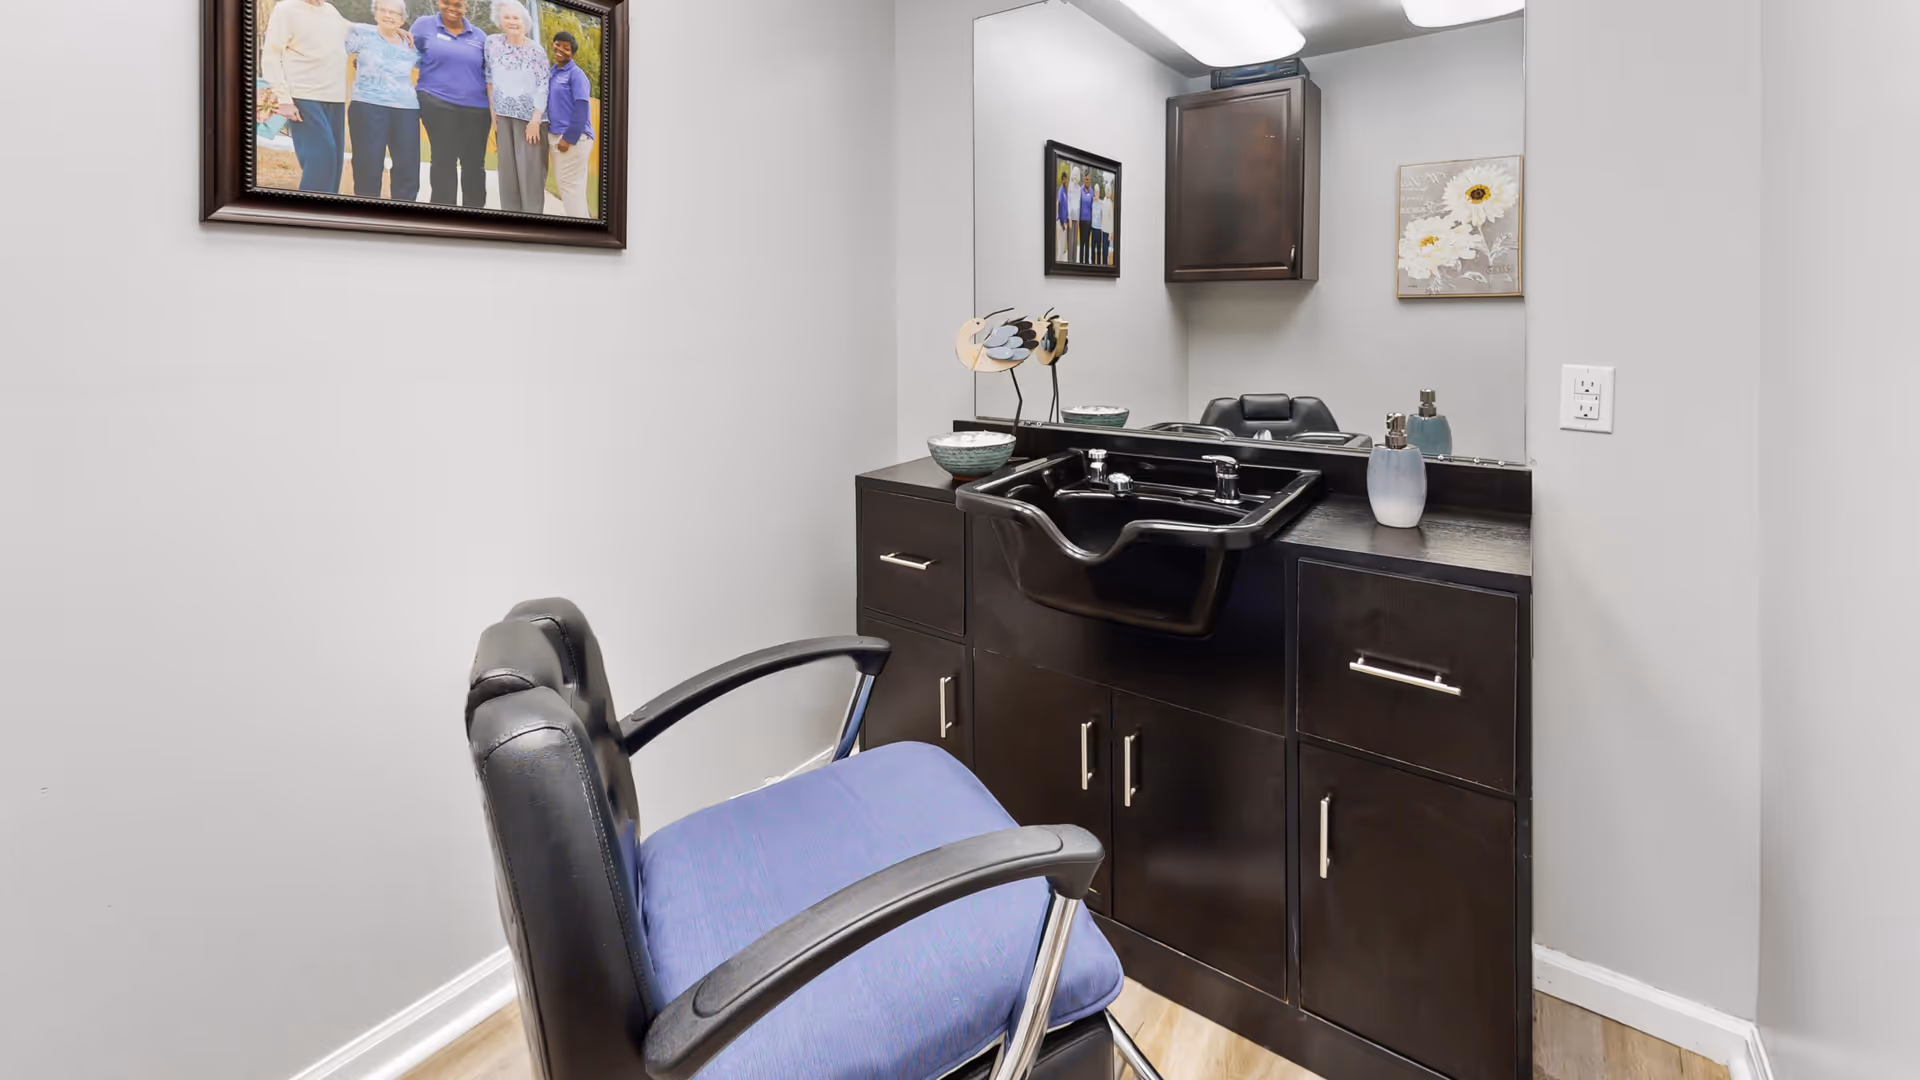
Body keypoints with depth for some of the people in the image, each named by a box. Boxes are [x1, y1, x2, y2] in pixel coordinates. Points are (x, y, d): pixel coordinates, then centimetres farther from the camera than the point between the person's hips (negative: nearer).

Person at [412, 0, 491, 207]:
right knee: (443, 161, 0)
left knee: (475, 163, 3)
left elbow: (489, 74, 15)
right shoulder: (424, 25, 6)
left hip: (476, 108, 2)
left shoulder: (479, 35, 12)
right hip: (438, 104, -2)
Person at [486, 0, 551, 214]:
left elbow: (543, 87, -7)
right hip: (503, 115, 3)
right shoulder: (492, 43, 3)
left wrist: (535, 120, -14)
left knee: (531, 170, -6)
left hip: (529, 115, -3)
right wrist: (493, 113, 3)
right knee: (507, 169, 5)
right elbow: (490, 79, 7)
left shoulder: (536, 51, -4)